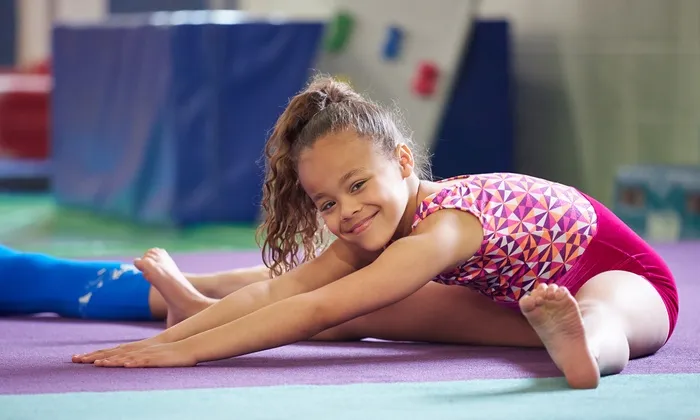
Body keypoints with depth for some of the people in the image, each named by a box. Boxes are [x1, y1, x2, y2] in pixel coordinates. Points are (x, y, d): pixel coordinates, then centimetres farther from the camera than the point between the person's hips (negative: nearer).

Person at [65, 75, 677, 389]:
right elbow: (280, 290, -15)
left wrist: (188, 349, -44)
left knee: (596, 319, -47)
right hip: (524, 297, 9)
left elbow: (319, 310, -42)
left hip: (627, 282, -9)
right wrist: (166, 339, -26)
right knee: (359, 316, 3)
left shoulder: (446, 223, -36)